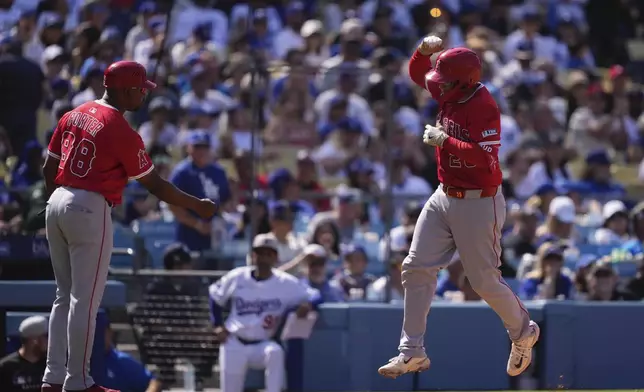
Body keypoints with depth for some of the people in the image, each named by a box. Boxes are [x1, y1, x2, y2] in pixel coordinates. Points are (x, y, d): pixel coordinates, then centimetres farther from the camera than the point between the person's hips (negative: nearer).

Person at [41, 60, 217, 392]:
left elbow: (49, 168, 14)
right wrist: (198, 206, 1)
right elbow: (154, 184, -8)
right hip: (90, 210, -8)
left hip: (57, 204, 8)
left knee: (65, 297, 15)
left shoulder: (74, 116, 10)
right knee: (85, 301, -2)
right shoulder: (121, 131, -12)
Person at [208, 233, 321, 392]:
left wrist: (308, 304, -34)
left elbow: (314, 295, -11)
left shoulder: (286, 283, -8)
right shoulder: (237, 278, -3)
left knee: (275, 352, -35)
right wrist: (218, 325, 3)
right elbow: (214, 294, 13)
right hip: (234, 344, 2)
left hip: (263, 345, -2)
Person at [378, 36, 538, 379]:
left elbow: (485, 157, -31)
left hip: (478, 204, -8)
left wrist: (444, 140, -31)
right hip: (444, 197, 8)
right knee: (416, 268, 1)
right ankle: (412, 352, 5)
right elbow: (418, 74, 18)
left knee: (485, 281, 2)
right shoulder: (451, 93, 2)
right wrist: (424, 51, -2)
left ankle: (523, 332, 28)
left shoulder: (484, 107, -22)